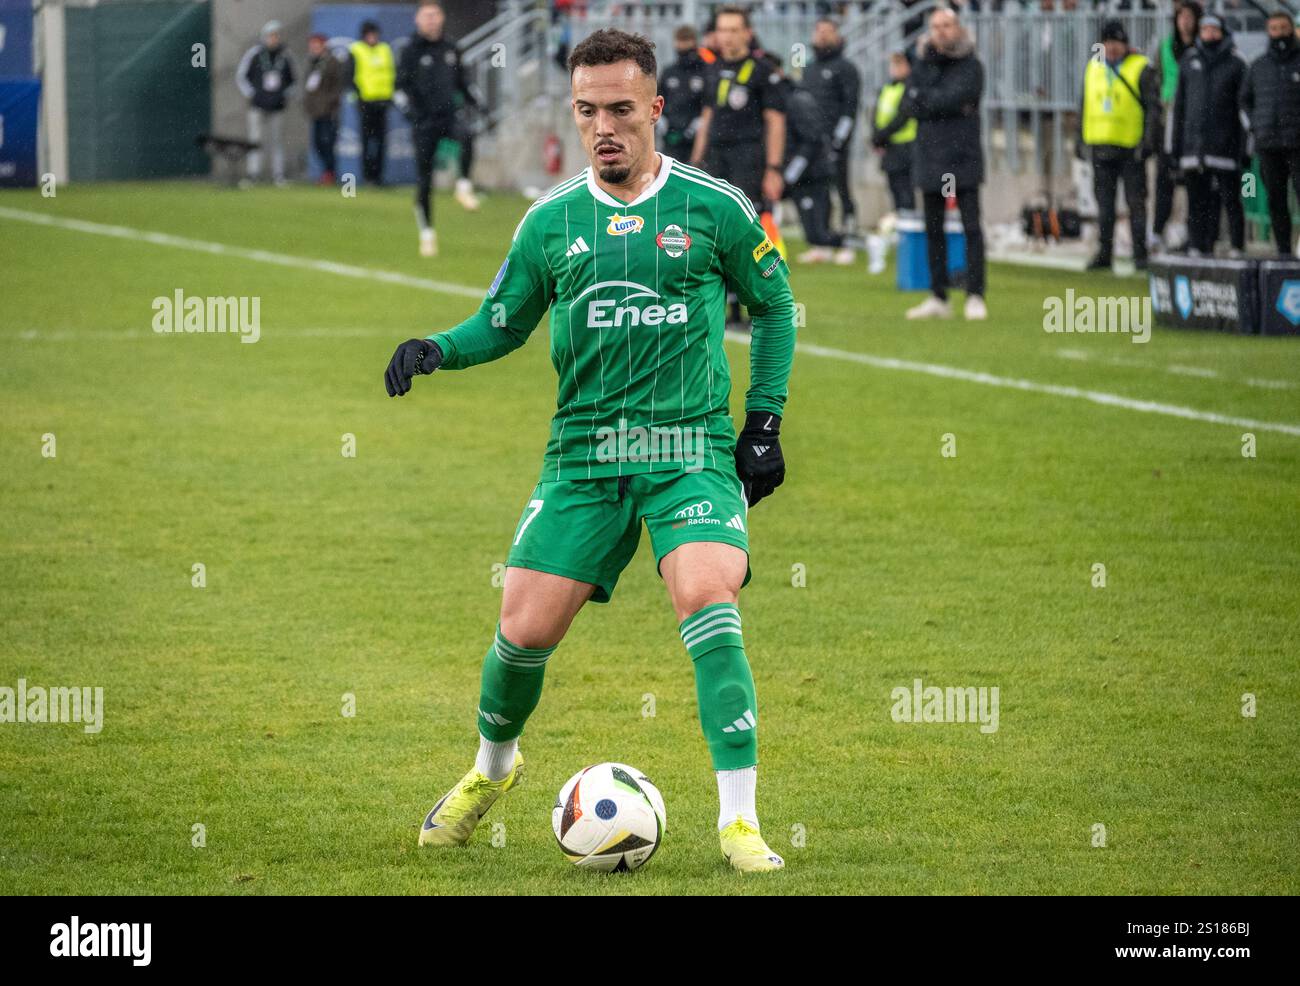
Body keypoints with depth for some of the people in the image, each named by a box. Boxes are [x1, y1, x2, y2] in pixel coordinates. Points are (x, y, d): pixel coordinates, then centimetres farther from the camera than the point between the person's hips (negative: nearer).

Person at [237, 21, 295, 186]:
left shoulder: (285, 57, 6)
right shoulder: (254, 54, -3)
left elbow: (291, 80, 20)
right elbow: (240, 76, 5)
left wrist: (286, 96, 7)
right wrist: (251, 95, -3)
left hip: (277, 108, 2)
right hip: (258, 106, -2)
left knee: (277, 141, 2)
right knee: (256, 140, -6)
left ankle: (278, 175, 4)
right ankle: (254, 174, -5)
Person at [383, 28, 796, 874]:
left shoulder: (713, 207, 0)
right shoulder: (551, 222, 6)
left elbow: (774, 304, 13)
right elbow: (502, 324, 17)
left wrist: (766, 421, 6)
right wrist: (437, 349, -4)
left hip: (691, 448, -3)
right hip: (583, 454, 3)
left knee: (707, 601, -26)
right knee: (524, 629, -2)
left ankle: (740, 821, -21)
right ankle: (493, 766, 31)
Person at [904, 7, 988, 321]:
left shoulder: (971, 66, -2)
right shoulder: (923, 66, 9)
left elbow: (956, 97, -16)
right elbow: (912, 104, -4)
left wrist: (927, 100, -6)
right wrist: (948, 104, -14)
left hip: (963, 158, -4)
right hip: (930, 159, 4)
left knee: (971, 227, -7)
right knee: (933, 230, 8)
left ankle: (975, 297, -6)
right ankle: (938, 298, 15)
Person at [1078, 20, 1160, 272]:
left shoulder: (1141, 69, -4)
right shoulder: (1093, 67, 12)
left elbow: (1153, 107, -6)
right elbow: (1085, 106, 19)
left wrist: (1149, 140, -13)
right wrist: (1080, 139, 14)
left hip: (1131, 148, -5)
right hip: (1101, 147, 5)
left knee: (1136, 203, -1)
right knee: (1104, 204, 8)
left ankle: (1140, 254, 2)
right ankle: (1104, 253, 13)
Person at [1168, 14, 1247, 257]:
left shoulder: (1235, 64, 4)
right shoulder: (1189, 61, 13)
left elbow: (1244, 106, 2)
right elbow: (1179, 104, 15)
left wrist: (1244, 146, -4)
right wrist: (1174, 143, 10)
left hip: (1224, 143, -3)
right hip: (1193, 143, 3)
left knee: (1229, 196, -4)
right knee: (1196, 198, 3)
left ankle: (1237, 246, 1)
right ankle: (1198, 246, 7)